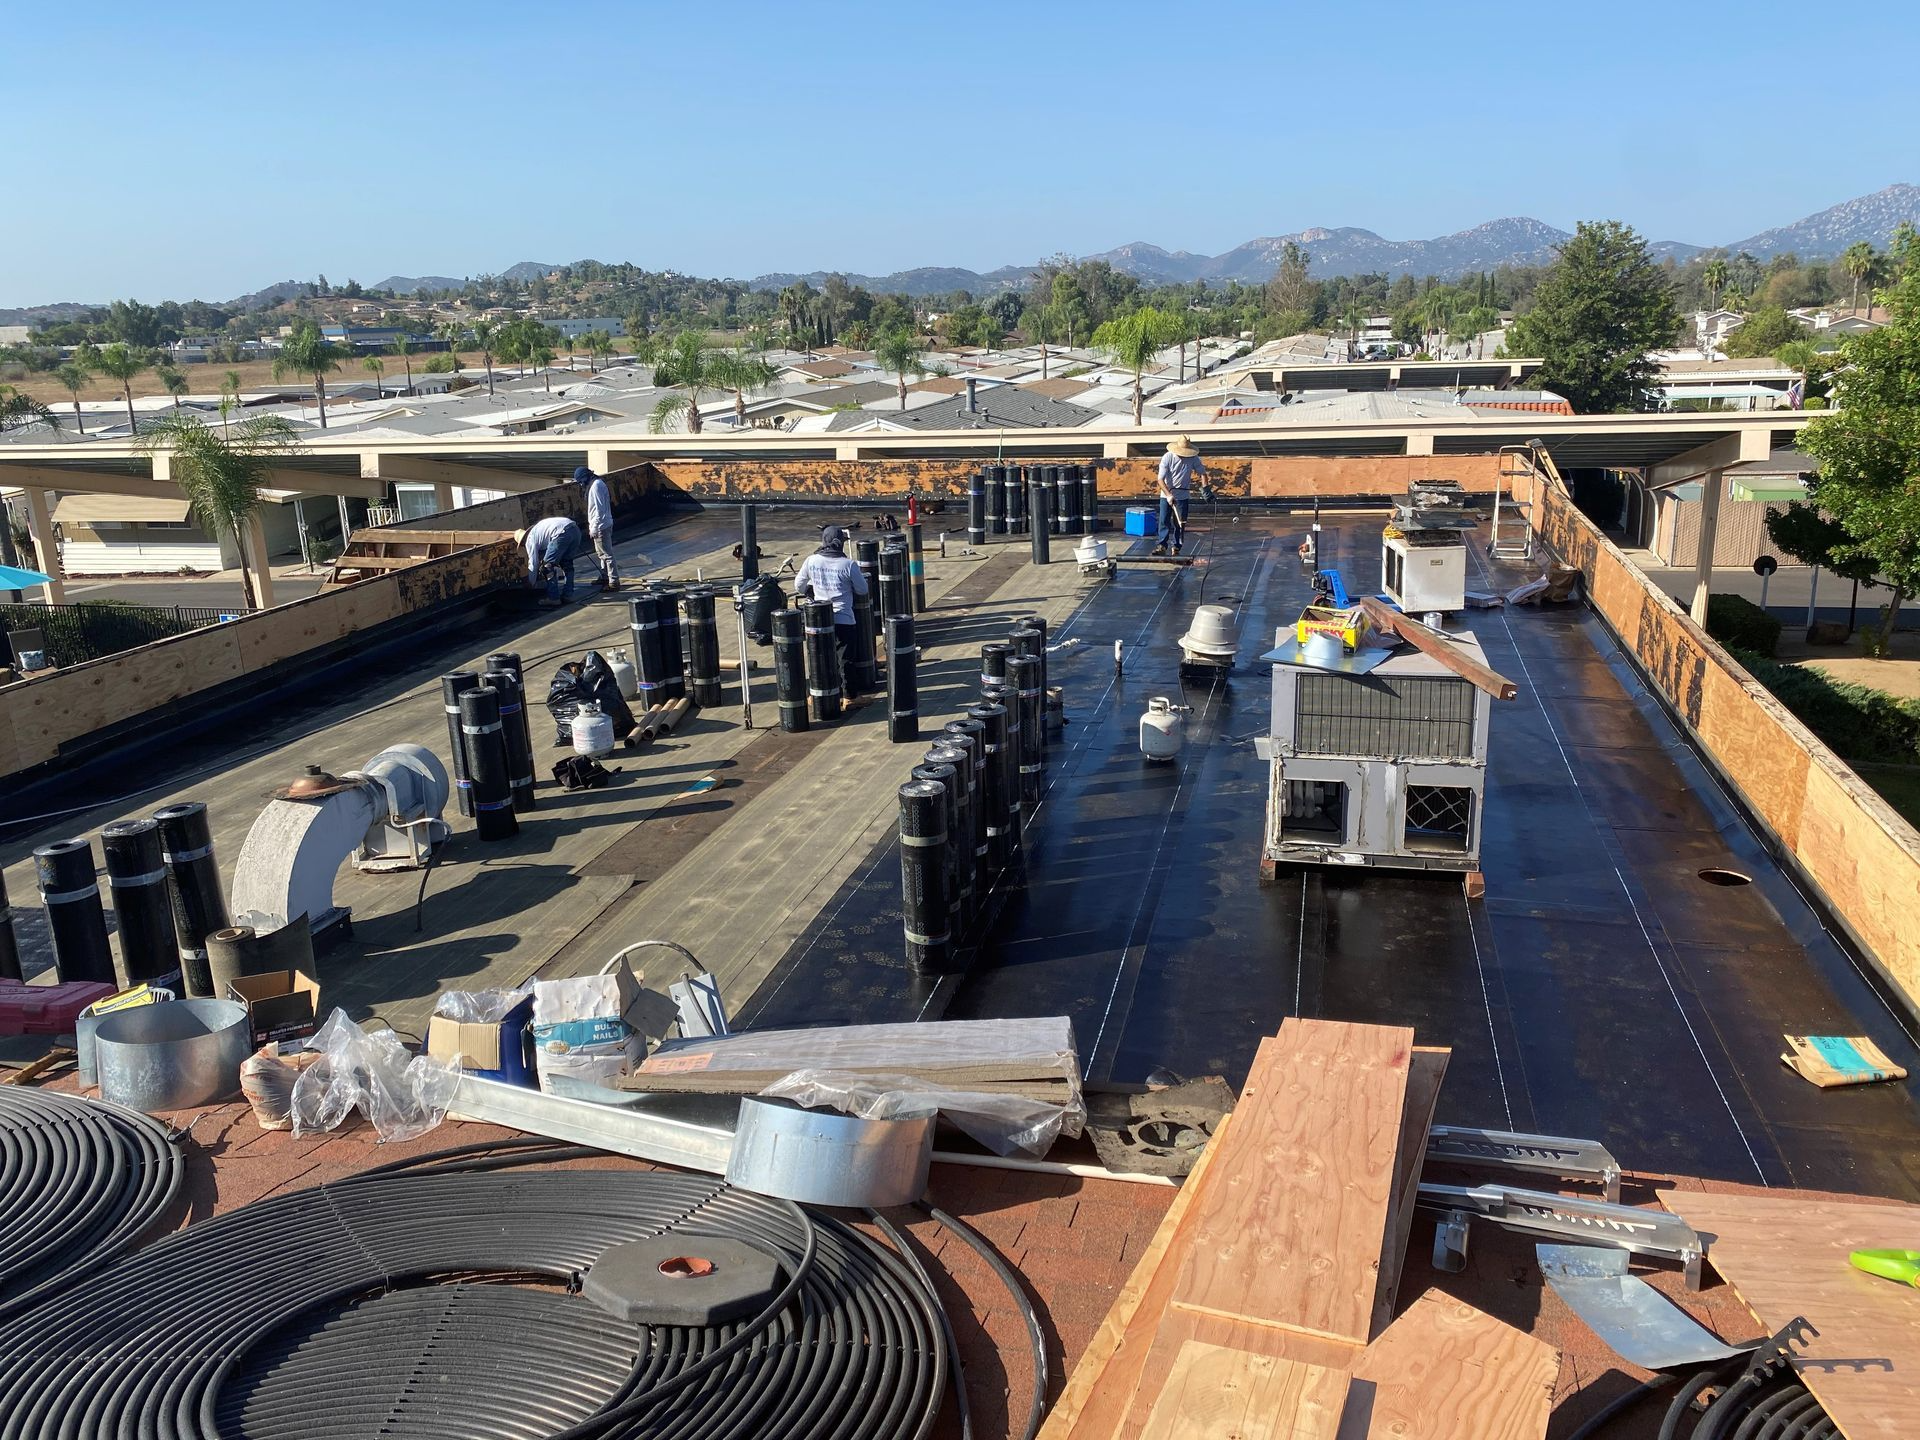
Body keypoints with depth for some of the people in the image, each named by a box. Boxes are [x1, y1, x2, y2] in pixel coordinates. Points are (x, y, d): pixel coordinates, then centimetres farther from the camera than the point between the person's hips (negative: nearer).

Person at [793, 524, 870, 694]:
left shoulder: (811, 561, -4)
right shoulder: (849, 565, -14)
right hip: (844, 620, -3)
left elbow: (798, 586, 8)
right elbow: (863, 590, -3)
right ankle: (849, 696, 14)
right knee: (846, 661, 8)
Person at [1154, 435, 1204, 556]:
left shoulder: (1193, 458, -8)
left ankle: (1176, 547, 9)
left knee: (1179, 523, 1)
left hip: (1182, 496, 2)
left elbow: (1202, 472, 4)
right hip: (1166, 495, -1)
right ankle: (1162, 545, -4)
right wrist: (1168, 495, -29)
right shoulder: (1167, 458, -15)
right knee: (1164, 521, -8)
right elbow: (1161, 479, -18)